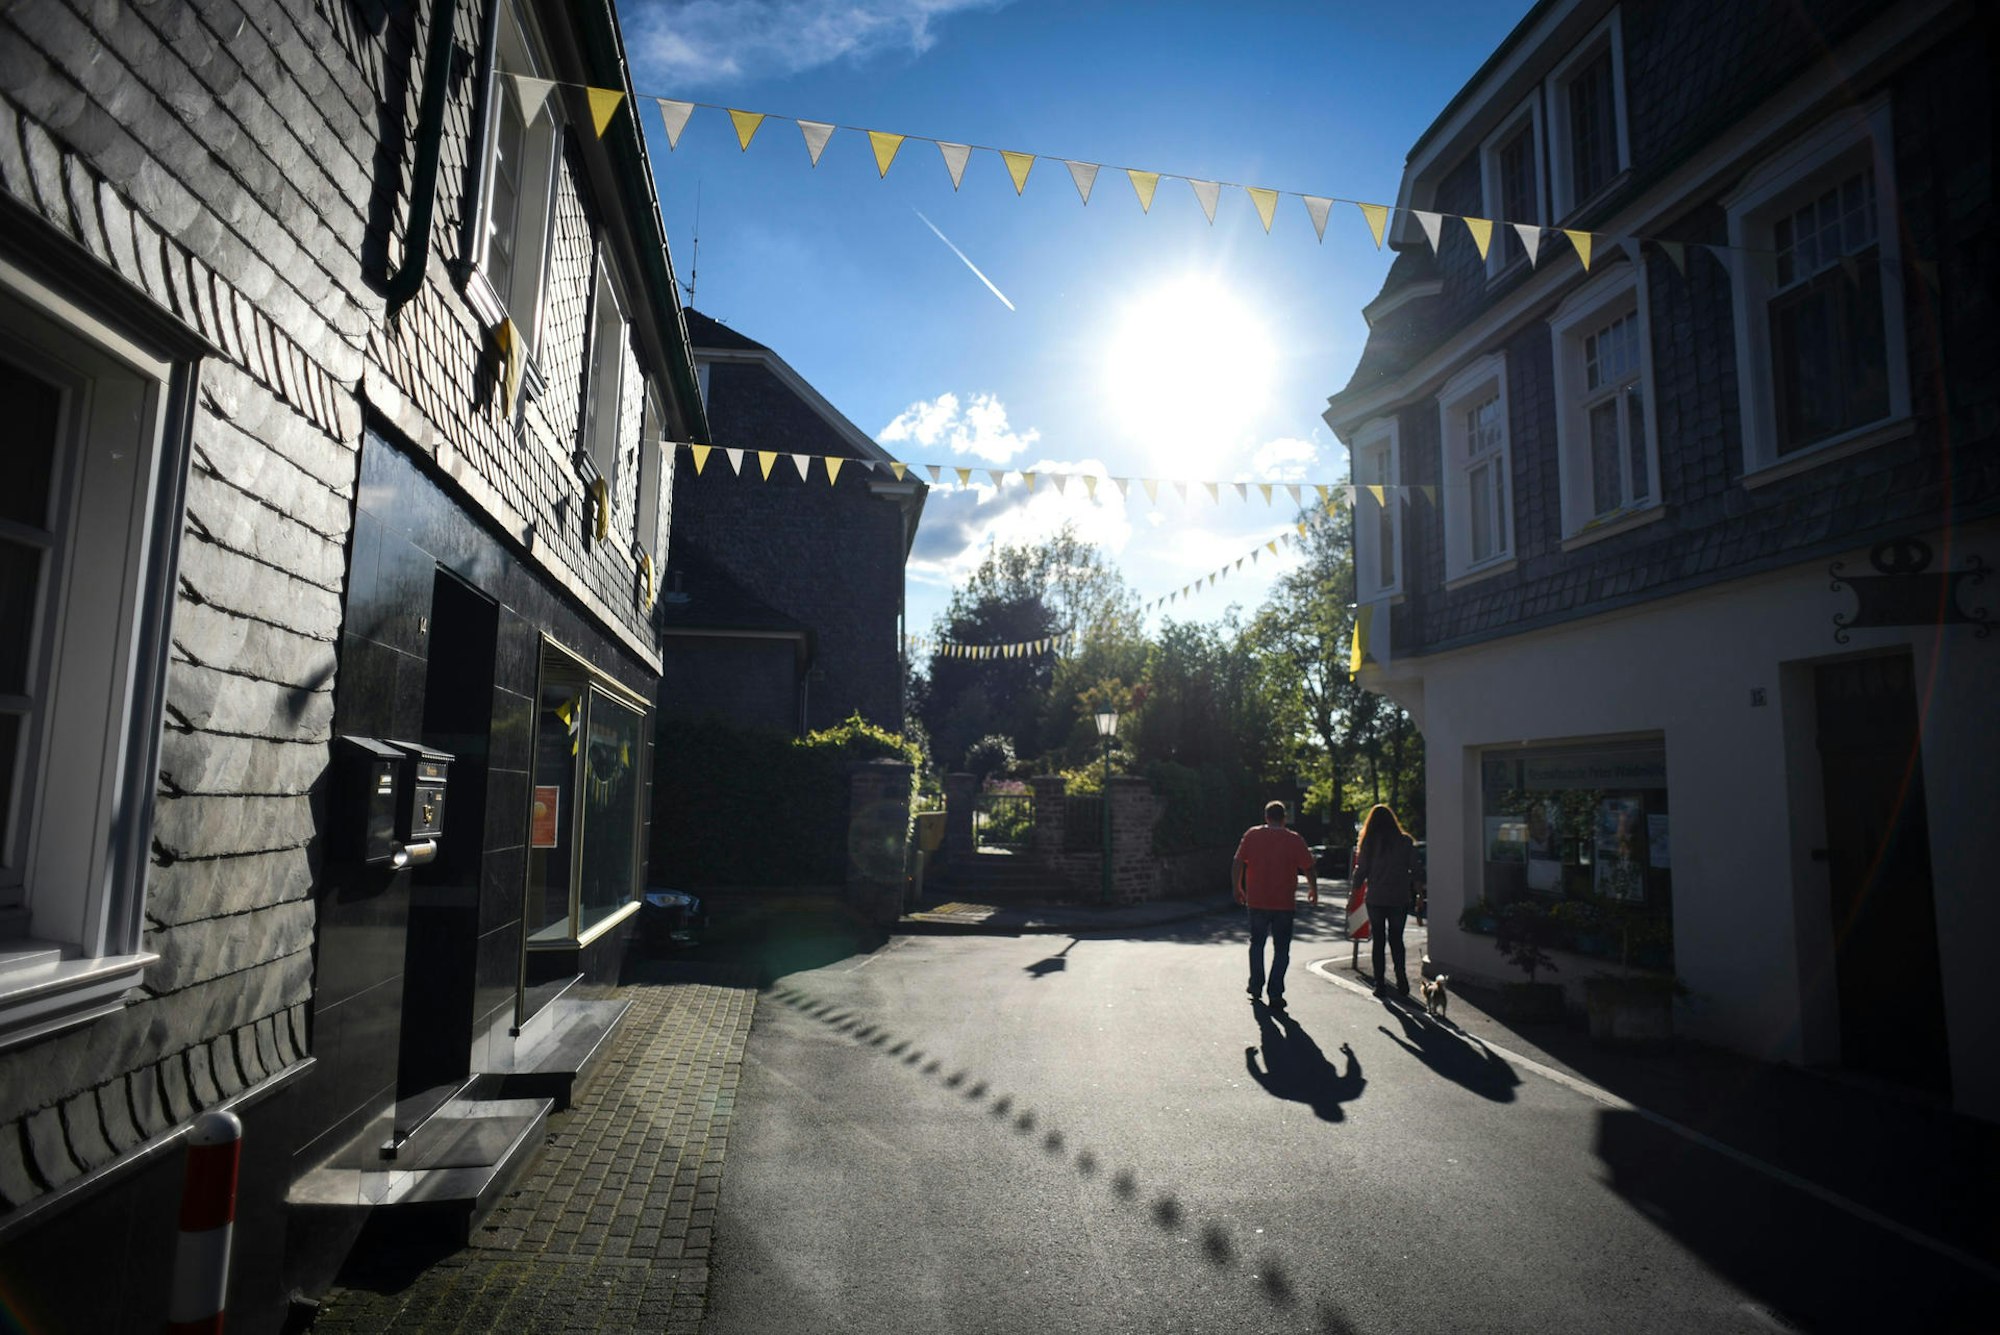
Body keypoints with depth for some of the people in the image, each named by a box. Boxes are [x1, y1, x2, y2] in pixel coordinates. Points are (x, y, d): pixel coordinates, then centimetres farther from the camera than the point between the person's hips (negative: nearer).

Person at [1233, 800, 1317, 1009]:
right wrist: (1313, 890, 16)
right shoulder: (1294, 840, -4)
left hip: (1257, 902, 1)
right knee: (1281, 949, 7)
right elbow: (1309, 868, -1)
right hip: (1284, 904, -1)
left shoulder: (1252, 835, -1)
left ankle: (1256, 987, 23)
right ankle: (1275, 994, 2)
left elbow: (1237, 864, -2)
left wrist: (1238, 889, 10)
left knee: (1256, 943, 20)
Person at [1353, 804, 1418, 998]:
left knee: (1378, 941, 7)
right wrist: (1414, 891, 11)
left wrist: (1355, 891, 11)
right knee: (1396, 940, 11)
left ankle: (1380, 984, 6)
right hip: (1399, 899, 1)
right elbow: (1414, 870, -1)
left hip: (1375, 898, -1)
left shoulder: (1369, 843, -4)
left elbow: (1360, 870, -2)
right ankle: (1401, 980, 2)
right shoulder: (1405, 842, -3)